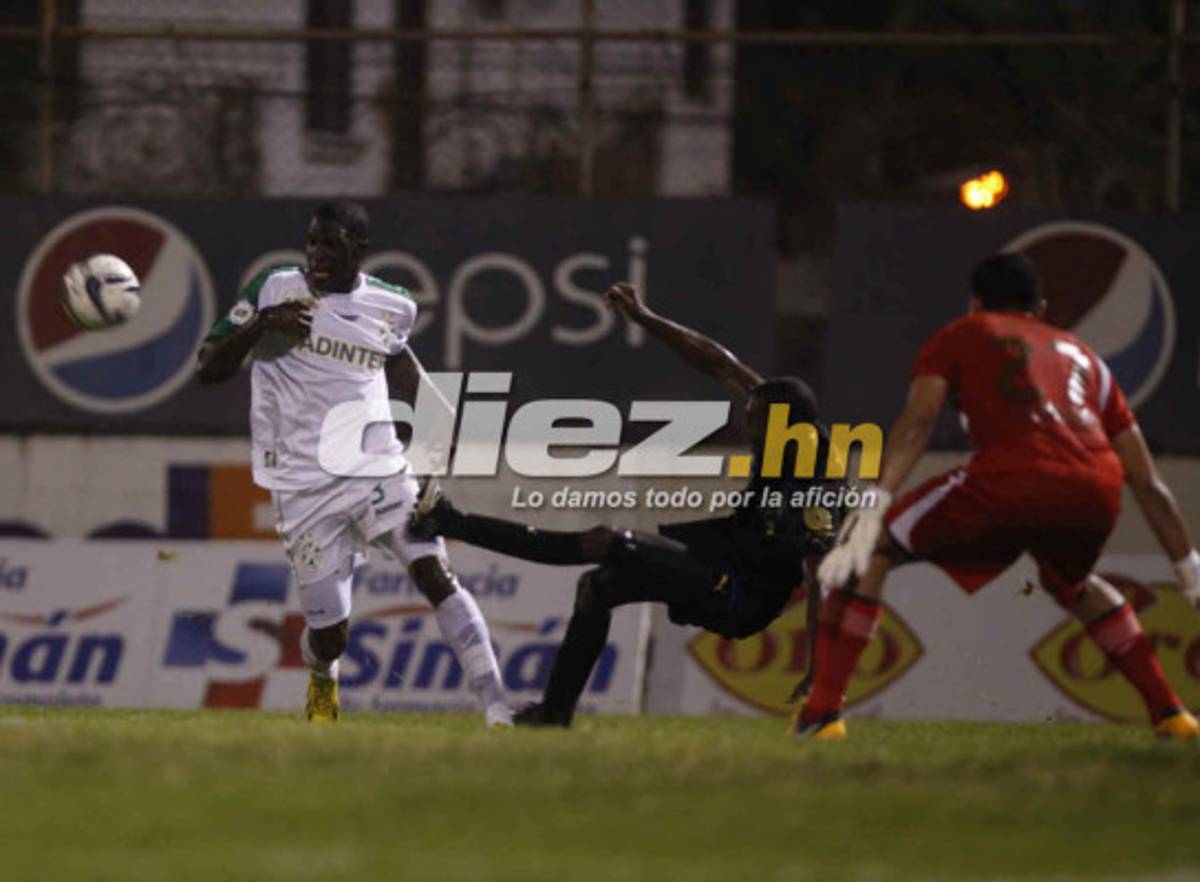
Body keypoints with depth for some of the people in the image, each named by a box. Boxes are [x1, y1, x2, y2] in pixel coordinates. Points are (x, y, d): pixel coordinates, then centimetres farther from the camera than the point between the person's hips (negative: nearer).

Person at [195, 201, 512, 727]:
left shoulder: (391, 308, 6)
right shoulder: (276, 291, -2)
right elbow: (208, 369, -3)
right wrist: (259, 324, -19)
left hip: (378, 471, 2)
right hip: (304, 488, -2)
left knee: (436, 576, -17)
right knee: (330, 635, -2)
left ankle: (497, 712, -20)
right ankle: (322, 681, 36)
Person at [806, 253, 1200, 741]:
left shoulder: (960, 336, 25)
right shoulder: (1082, 355, 36)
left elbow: (917, 420, 4)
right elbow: (1148, 484, 33)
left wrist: (875, 504, -6)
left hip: (1011, 481, -5)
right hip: (1099, 490, 5)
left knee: (871, 552, 12)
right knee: (1071, 585, 38)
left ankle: (822, 712, 0)